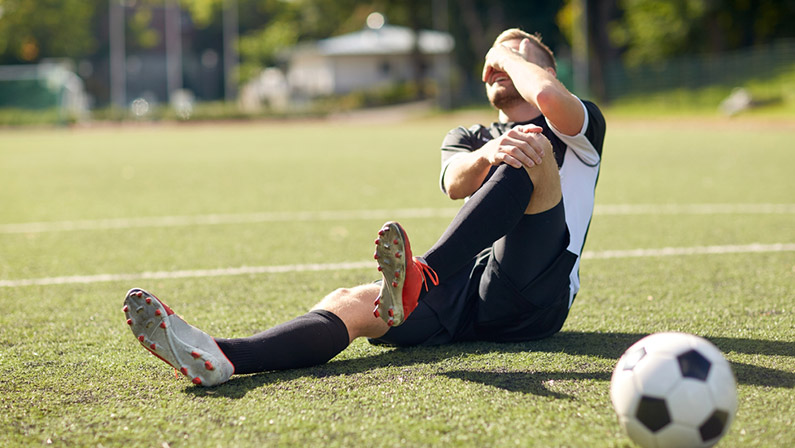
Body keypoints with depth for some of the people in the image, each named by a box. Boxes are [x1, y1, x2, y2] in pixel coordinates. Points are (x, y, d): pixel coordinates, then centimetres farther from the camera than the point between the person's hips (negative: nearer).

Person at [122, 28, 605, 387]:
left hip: (531, 296, -4)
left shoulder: (580, 126, 16)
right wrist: (491, 153, -26)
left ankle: (418, 279, -47)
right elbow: (455, 183, -1)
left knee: (534, 145, -25)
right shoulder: (470, 137, 27)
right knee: (349, 303, -23)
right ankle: (217, 358, -51)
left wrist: (511, 54, 11)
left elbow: (549, 96, -13)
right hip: (466, 296, 4)